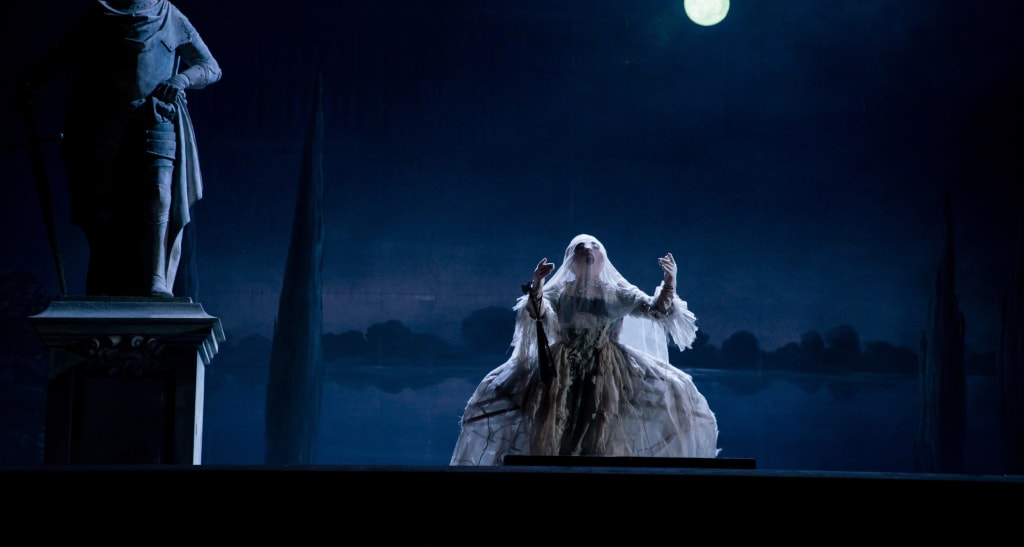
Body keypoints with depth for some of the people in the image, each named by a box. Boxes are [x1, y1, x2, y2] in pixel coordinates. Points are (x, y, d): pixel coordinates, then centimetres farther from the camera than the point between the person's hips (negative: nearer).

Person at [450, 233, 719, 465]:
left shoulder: (619, 293, 8)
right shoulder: (559, 291, 5)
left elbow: (657, 310, -2)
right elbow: (537, 314, -14)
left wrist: (670, 282, -18)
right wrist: (536, 285, -32)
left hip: (609, 375, 1)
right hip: (562, 373, -1)